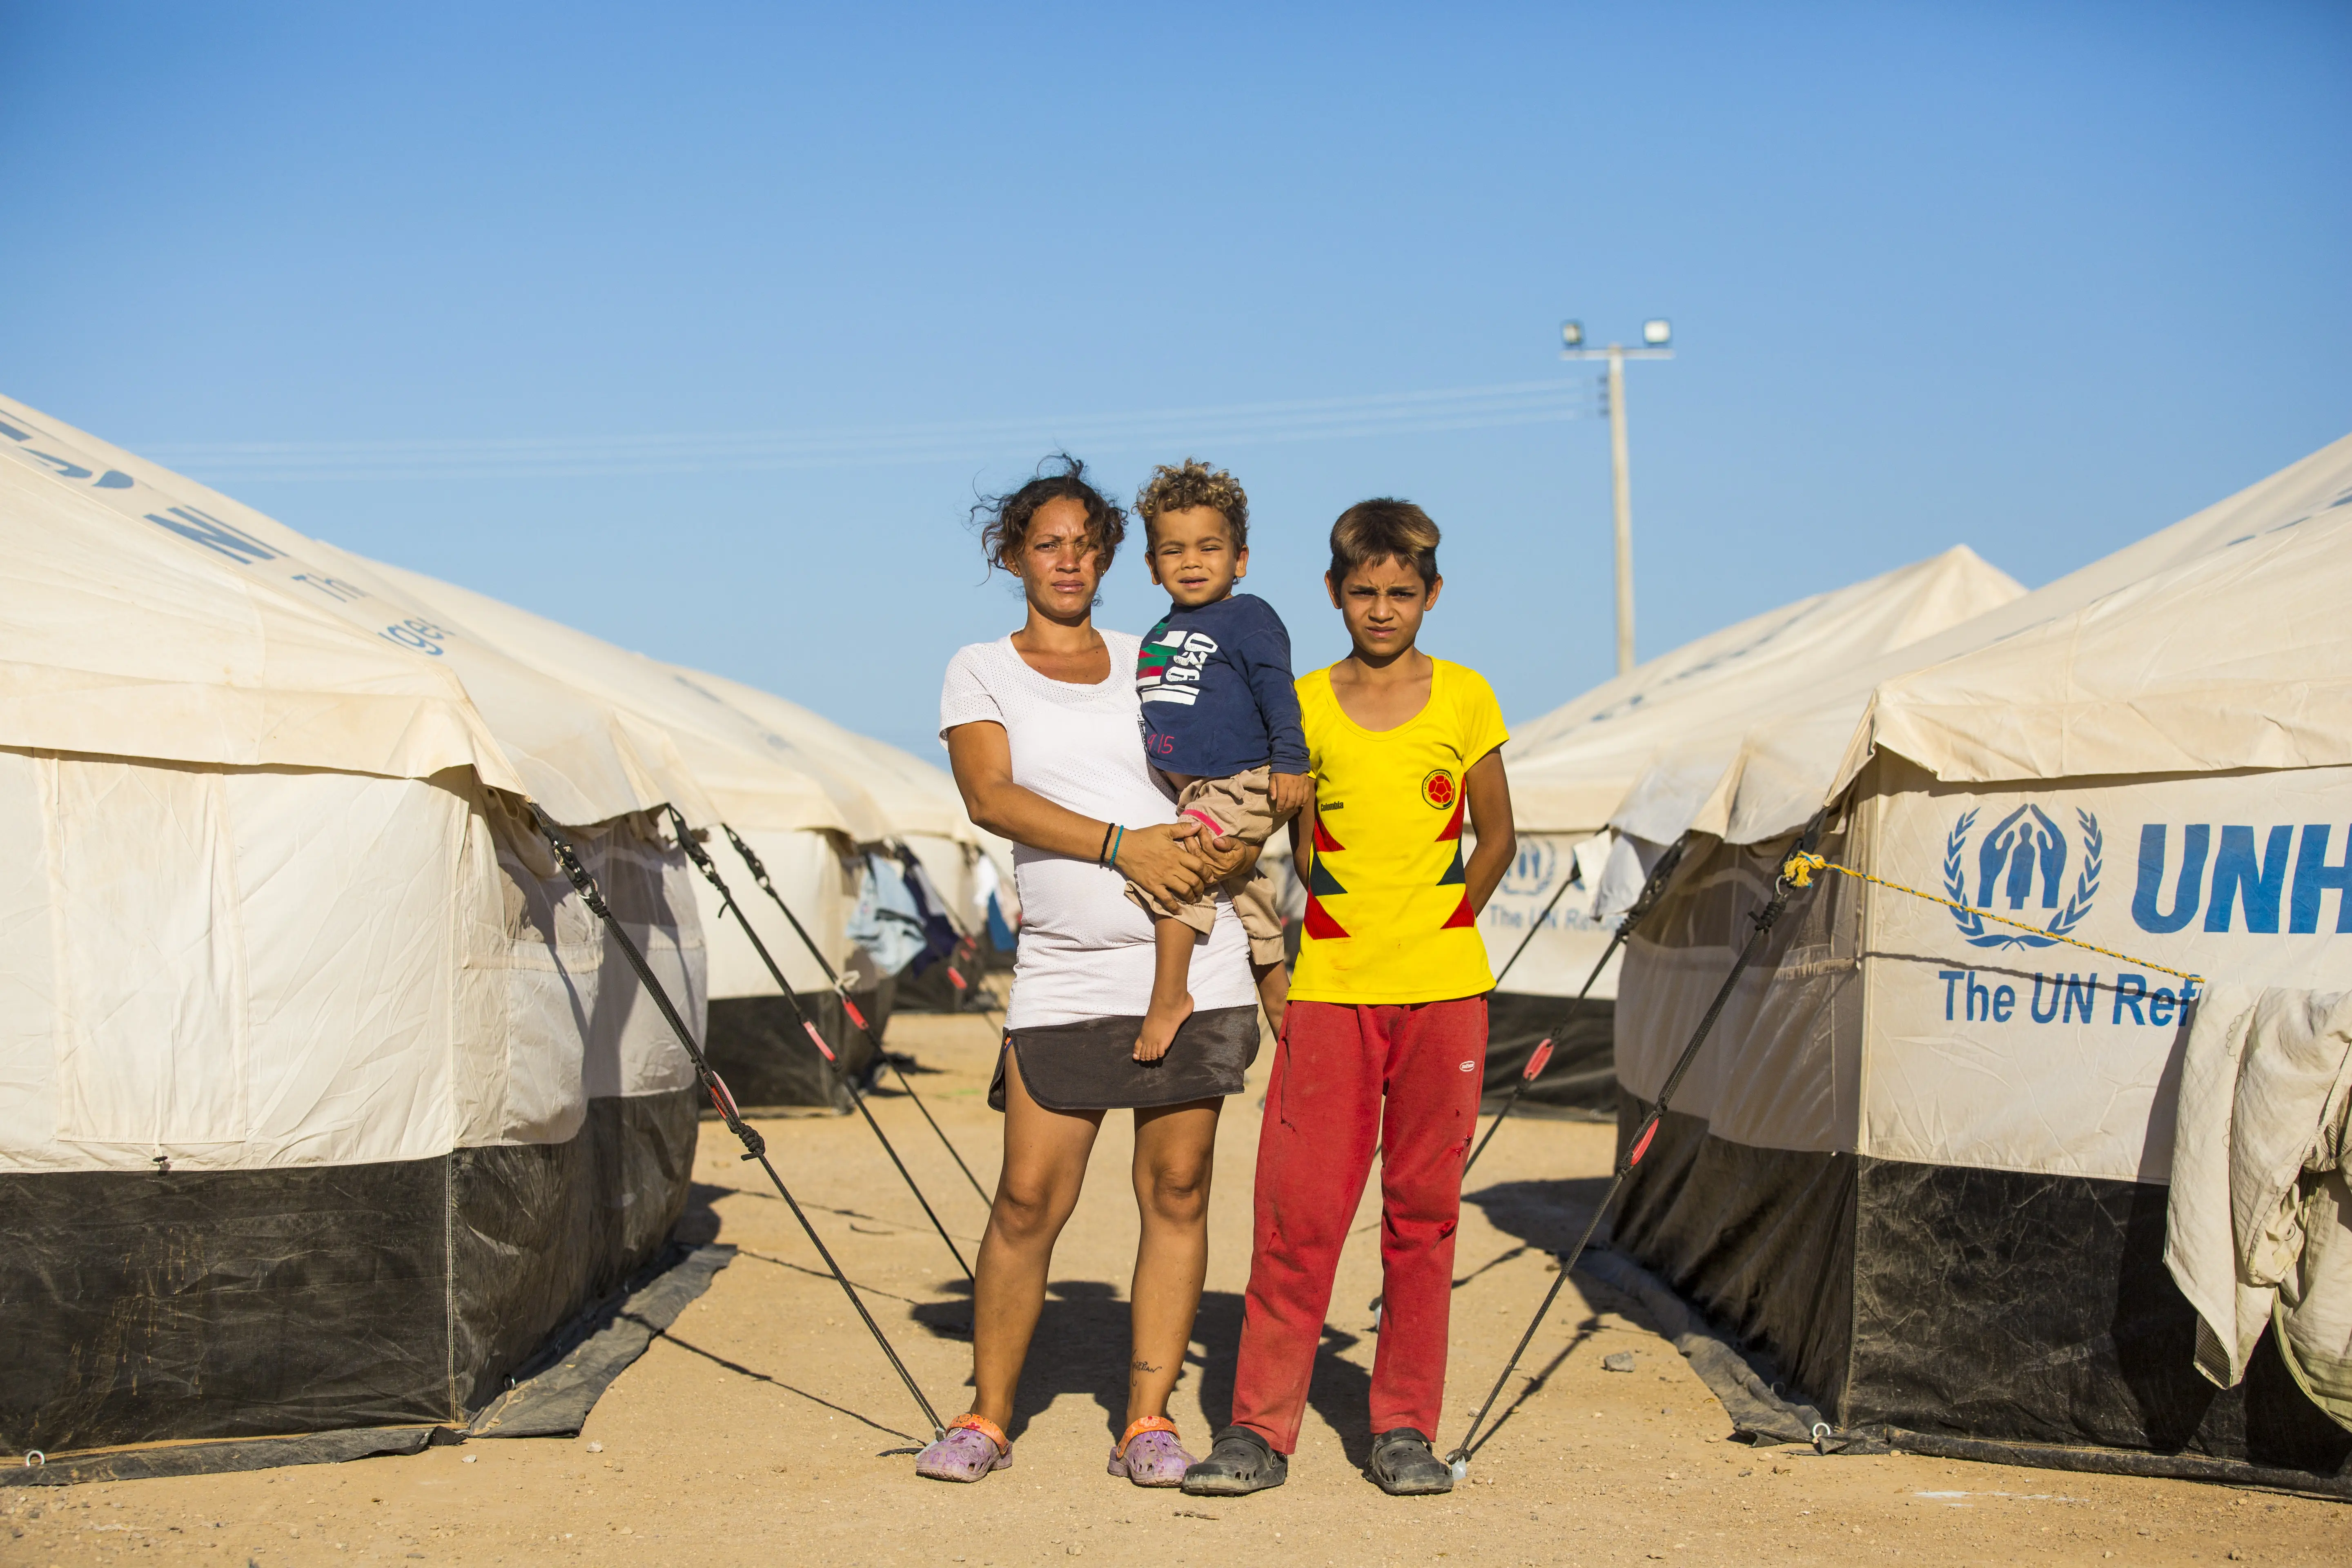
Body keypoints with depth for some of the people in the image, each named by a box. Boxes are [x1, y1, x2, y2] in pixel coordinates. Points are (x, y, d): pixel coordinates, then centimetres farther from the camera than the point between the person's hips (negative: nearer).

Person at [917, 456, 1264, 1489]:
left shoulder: (1153, 663, 14)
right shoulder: (981, 673, 9)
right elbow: (989, 797, -7)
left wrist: (1238, 849, -4)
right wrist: (1121, 845, -18)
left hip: (1193, 964, 2)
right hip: (1064, 976, -2)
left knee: (1176, 1191, 2)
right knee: (1028, 1200, -4)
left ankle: (1148, 1422, 10)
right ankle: (987, 1418, 10)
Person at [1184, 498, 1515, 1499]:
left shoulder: (1464, 698, 4)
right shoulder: (1305, 705, 5)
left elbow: (1495, 835, 13)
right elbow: (1304, 843, 13)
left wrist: (1440, 923, 4)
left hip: (1443, 989, 0)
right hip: (1331, 989, 0)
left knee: (1423, 1209, 4)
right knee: (1298, 1207, -4)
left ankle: (1405, 1427, 12)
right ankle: (1260, 1427, 3)